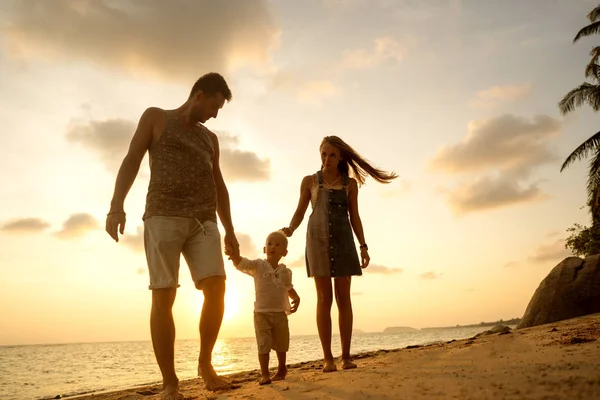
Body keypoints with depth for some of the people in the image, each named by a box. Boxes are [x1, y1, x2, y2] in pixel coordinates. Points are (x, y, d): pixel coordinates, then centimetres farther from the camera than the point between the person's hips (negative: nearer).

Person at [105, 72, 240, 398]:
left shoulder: (210, 138, 23)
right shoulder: (156, 117, 12)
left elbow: (219, 186, 22)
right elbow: (131, 161, 1)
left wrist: (230, 230, 14)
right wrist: (116, 205, -14)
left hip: (204, 221, 4)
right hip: (164, 217, -4)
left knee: (216, 288, -13)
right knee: (163, 296, -9)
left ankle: (205, 362, 6)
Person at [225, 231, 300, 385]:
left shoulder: (286, 272, 5)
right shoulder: (258, 265, -6)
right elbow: (242, 264, -23)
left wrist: (296, 298, 4)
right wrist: (234, 255, -44)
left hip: (281, 313, 3)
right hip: (261, 313, -3)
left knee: (281, 345, 14)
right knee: (263, 345, -4)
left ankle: (281, 369, 35)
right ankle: (265, 374, 8)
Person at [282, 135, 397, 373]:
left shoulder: (350, 183, 11)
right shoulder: (310, 181, 9)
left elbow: (355, 217, 10)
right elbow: (299, 212, 6)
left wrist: (363, 246, 2)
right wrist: (289, 229, -14)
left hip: (343, 240, 1)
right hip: (318, 240, -1)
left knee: (343, 297, -1)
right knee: (324, 298, -4)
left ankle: (346, 356, 3)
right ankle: (327, 358, -2)